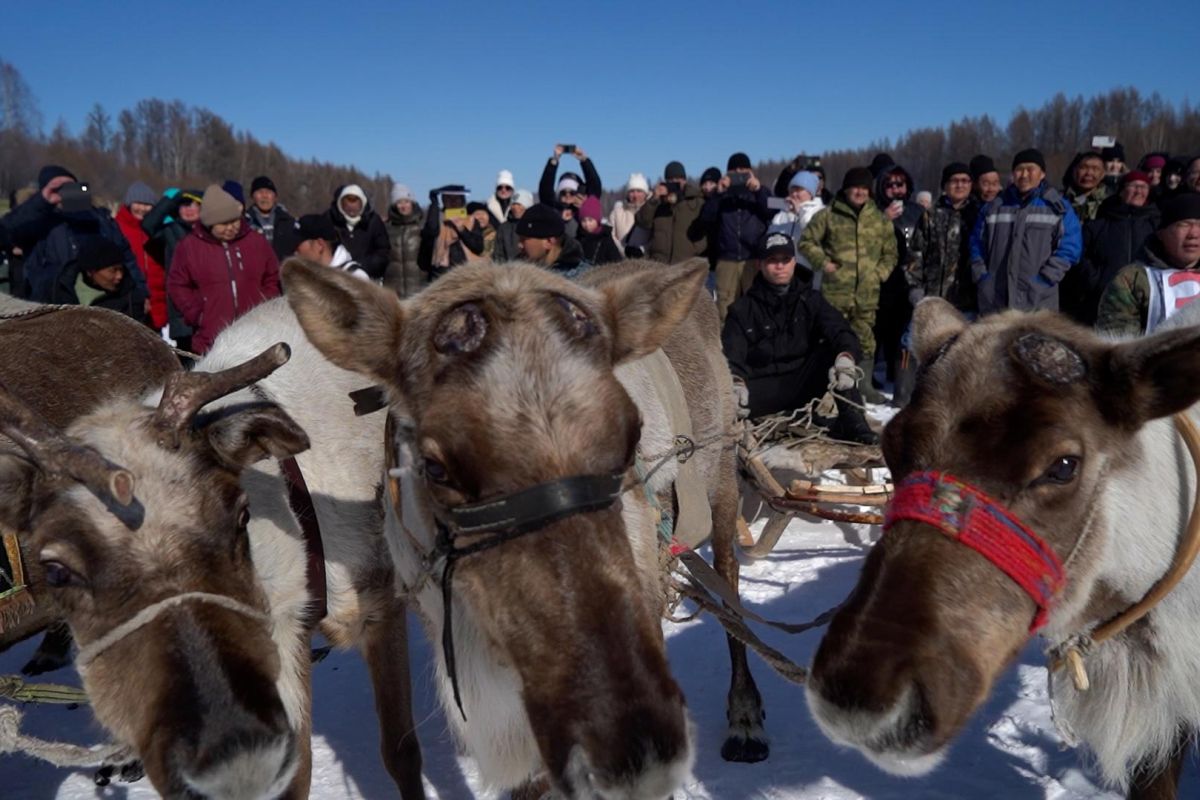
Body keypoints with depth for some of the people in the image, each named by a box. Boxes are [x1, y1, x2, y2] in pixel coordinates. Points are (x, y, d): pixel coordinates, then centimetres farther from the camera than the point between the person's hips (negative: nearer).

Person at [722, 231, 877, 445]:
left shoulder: (810, 299, 7)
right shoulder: (743, 308, 2)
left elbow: (840, 331, -10)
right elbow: (731, 355, -9)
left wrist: (845, 355, -35)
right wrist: (736, 383, -33)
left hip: (802, 383, 2)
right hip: (763, 387, -2)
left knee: (835, 350, -22)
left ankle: (851, 423, -22)